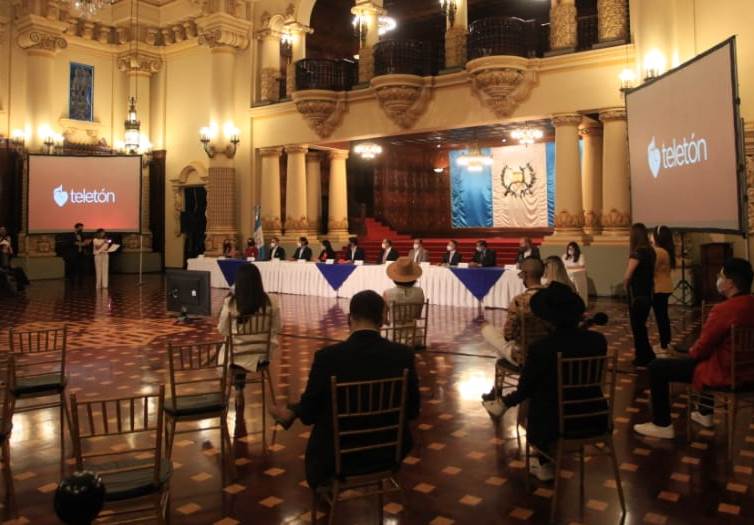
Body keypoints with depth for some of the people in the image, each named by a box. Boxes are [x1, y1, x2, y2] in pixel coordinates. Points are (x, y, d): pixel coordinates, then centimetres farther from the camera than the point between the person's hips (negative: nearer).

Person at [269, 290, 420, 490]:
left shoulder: (327, 356, -21)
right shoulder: (403, 354, -15)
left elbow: (310, 411, -9)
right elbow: (412, 410, -3)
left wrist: (289, 413, 14)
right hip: (390, 450, 2)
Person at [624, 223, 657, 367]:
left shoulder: (637, 253, -18)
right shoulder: (650, 251, 7)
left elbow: (628, 275, -20)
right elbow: (651, 272, 7)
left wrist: (626, 286, -3)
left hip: (637, 295, -8)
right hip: (647, 294, 8)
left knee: (637, 327, 4)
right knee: (641, 326, 19)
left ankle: (643, 357, 12)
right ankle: (647, 355, 27)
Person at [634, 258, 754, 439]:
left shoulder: (724, 309, -26)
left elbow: (702, 348, -18)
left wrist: (692, 353, 5)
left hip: (724, 372, -9)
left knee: (657, 367, -2)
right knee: (693, 356, 37)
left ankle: (662, 425, 9)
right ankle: (705, 413, 46)